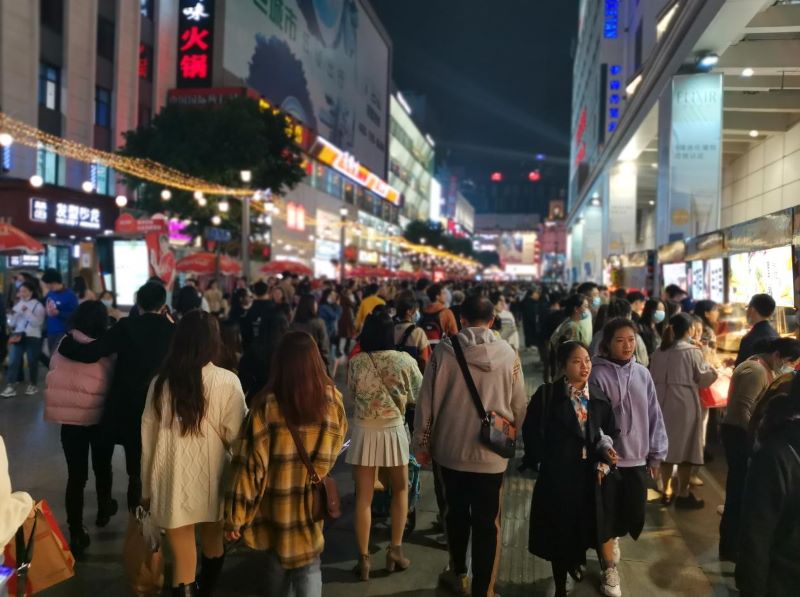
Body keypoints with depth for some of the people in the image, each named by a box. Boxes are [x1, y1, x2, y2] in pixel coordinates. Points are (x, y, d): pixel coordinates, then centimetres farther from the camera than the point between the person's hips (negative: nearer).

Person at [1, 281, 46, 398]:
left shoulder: (38, 305, -2)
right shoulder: (17, 305, 12)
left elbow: (38, 322, -13)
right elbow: (12, 324, 14)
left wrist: (27, 312, -20)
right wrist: (12, 316, -5)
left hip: (33, 337, -4)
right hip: (18, 337, 4)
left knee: (32, 362, 5)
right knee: (13, 361, -5)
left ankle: (32, 385, 17)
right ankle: (10, 387, -6)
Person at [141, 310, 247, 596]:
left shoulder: (161, 381, -5)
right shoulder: (227, 381, -14)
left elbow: (147, 437, 2)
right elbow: (235, 435, -11)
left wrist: (147, 487, 13)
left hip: (172, 483, 0)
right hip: (211, 481, 0)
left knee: (183, 559, 10)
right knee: (213, 544, 25)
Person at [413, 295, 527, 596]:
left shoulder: (445, 349, -10)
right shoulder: (508, 353, -7)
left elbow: (428, 400, -7)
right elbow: (519, 405, -1)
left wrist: (422, 443, 6)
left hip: (451, 448, 1)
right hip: (492, 453, -1)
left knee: (457, 512, 22)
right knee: (487, 522, 12)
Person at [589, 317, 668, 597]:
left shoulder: (642, 373, 2)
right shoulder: (598, 374, -12)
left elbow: (654, 415, 7)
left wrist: (656, 454, 8)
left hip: (637, 458, 4)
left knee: (635, 516, 11)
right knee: (608, 516, 6)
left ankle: (613, 538, 45)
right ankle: (609, 569, 27)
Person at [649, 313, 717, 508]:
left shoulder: (659, 352, 3)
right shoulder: (692, 351, -10)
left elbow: (653, 378, 8)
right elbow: (704, 378, -3)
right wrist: (714, 370, 15)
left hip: (663, 403, 5)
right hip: (685, 404, -5)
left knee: (666, 446, 13)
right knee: (685, 448, 5)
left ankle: (667, 491, 22)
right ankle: (683, 495, 12)